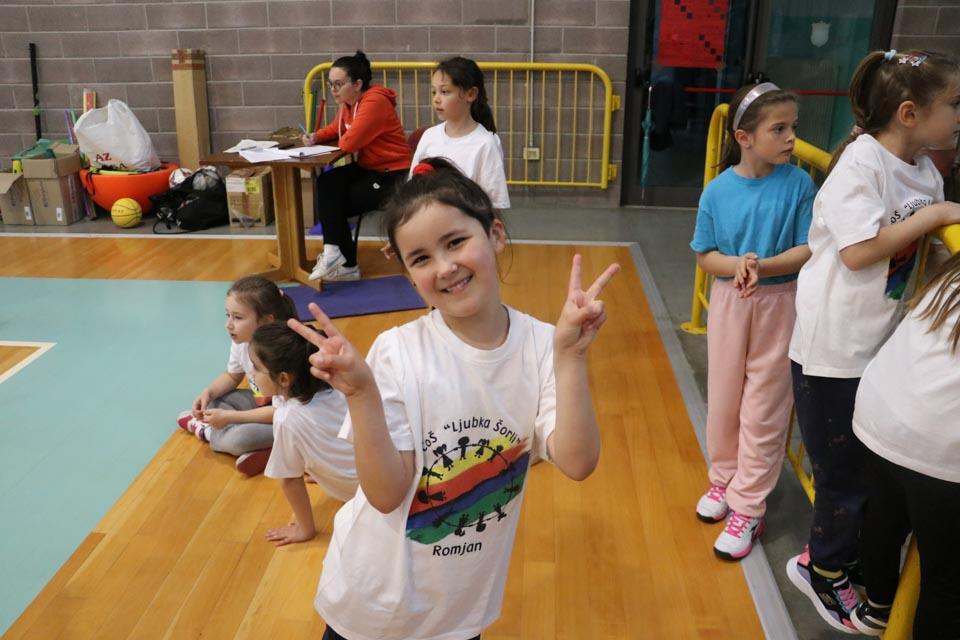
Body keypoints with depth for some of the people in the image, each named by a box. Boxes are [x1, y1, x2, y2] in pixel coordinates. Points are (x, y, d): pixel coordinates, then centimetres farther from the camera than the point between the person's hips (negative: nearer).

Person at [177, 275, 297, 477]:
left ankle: (205, 430, 0)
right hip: (261, 403, 9)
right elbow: (232, 377, 13)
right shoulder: (240, 343, -7)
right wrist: (208, 393, -7)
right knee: (211, 401, 1)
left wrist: (229, 417, -27)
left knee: (235, 439, -28)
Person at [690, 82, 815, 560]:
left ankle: (747, 507, 18)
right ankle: (724, 479, 39)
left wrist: (763, 266, -24)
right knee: (723, 398, 16)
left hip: (780, 303, -2)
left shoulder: (798, 184, -11)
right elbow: (705, 256, -2)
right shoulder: (718, 190, -8)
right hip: (729, 300, 2)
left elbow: (809, 249, -10)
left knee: (763, 409, 5)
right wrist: (737, 264, -21)